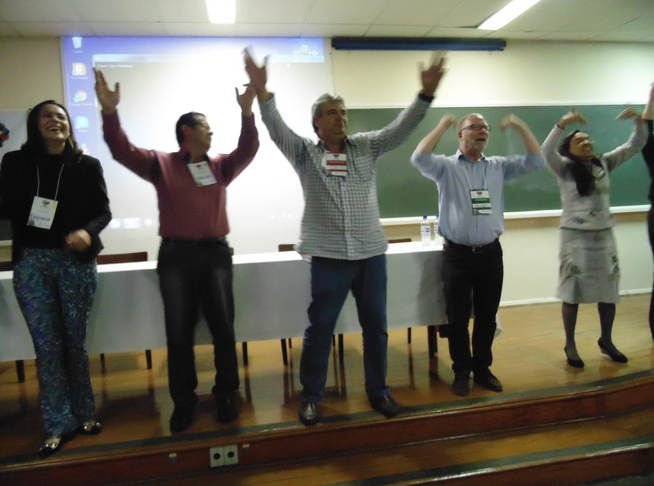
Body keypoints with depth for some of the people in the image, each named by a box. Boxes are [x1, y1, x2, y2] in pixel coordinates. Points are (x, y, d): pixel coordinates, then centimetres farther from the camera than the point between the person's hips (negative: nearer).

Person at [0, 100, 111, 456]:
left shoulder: (87, 165, 2)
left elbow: (103, 210, -2)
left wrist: (88, 231, -20)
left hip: (76, 260, 0)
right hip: (31, 262, 1)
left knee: (75, 339, 9)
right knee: (46, 344, 3)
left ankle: (84, 412, 25)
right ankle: (58, 423, 14)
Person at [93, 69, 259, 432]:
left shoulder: (220, 166, 11)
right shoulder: (160, 163, 6)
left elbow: (247, 150, -2)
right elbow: (122, 150, -5)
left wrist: (246, 112, -16)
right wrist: (110, 111, -18)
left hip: (215, 253, 2)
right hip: (175, 255, -1)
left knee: (223, 328, 6)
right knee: (179, 333, 6)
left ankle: (226, 395, 22)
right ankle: (183, 402, 21)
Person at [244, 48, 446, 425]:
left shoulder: (367, 147, 9)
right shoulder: (304, 153, 3)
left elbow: (401, 128, 1)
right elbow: (277, 128, -9)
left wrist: (426, 94, -12)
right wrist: (262, 91, -24)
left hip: (371, 253, 3)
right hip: (329, 256, -2)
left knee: (375, 325, 11)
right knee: (320, 328, 5)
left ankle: (378, 390, 29)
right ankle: (311, 397, 21)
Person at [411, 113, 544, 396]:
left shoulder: (498, 166, 10)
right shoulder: (446, 166, 0)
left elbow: (536, 161, 3)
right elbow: (420, 158, -18)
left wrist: (520, 127, -4)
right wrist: (443, 125, -16)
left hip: (490, 253, 4)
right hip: (457, 254, -3)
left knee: (487, 316, 13)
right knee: (457, 317, 5)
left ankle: (482, 368, 29)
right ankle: (462, 371, 22)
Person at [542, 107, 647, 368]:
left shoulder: (604, 163, 8)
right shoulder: (564, 168, -5)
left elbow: (635, 146, 7)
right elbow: (547, 151, -24)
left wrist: (639, 121, -9)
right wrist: (563, 123, -34)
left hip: (604, 236, 5)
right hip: (575, 237, -5)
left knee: (608, 290, 12)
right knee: (573, 291, 3)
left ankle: (606, 341, 30)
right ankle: (570, 345, 16)